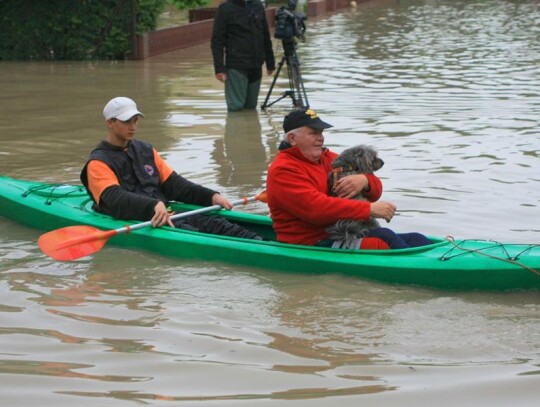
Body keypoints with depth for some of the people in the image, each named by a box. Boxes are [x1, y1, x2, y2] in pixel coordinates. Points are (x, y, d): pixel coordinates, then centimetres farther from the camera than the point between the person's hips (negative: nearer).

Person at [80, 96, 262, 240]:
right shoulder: (98, 163, -2)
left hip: (166, 213, 6)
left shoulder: (145, 150, 21)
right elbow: (115, 199, -20)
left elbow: (172, 183, 17)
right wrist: (154, 205, -37)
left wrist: (210, 196, 3)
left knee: (214, 223, -20)